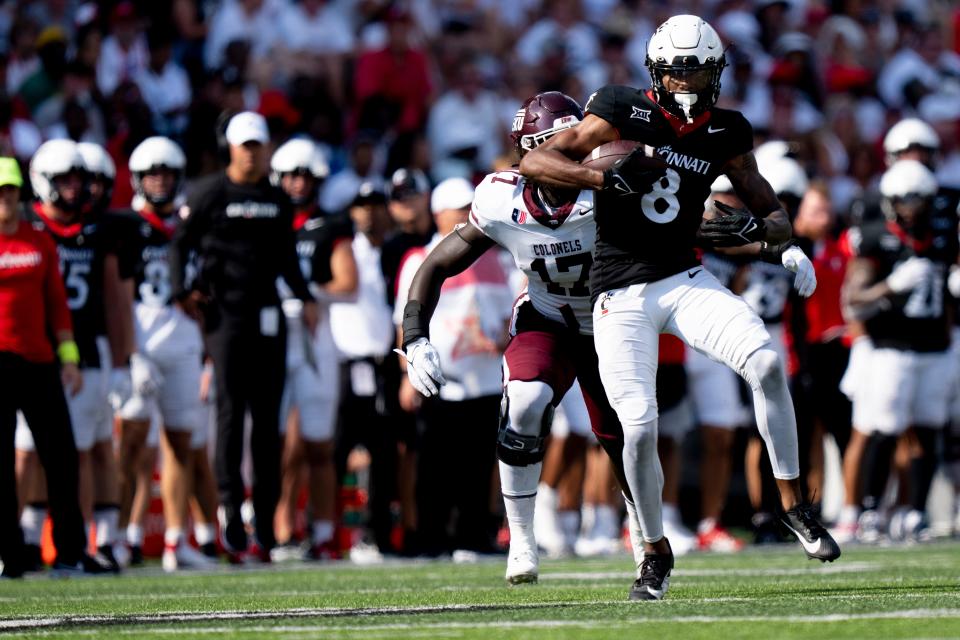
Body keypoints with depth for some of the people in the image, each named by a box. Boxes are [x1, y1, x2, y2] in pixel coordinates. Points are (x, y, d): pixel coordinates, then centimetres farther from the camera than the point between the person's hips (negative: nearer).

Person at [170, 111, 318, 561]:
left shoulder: (277, 201, 14)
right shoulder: (209, 194, -2)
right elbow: (180, 244, 0)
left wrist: (304, 297, 15)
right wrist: (182, 291, -13)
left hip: (267, 317, 5)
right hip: (225, 315, -5)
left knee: (267, 415, 5)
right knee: (231, 410, -9)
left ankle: (266, 519, 9)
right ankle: (230, 507, -7)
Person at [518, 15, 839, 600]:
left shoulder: (724, 134, 3)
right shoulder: (624, 112, -7)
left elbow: (779, 218, 9)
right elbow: (534, 162, -10)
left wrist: (756, 229, -16)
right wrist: (606, 177, -25)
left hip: (685, 280, 2)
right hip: (621, 295, -2)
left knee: (767, 362, -23)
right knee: (640, 427, -12)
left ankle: (793, 504, -8)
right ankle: (656, 553, 12)